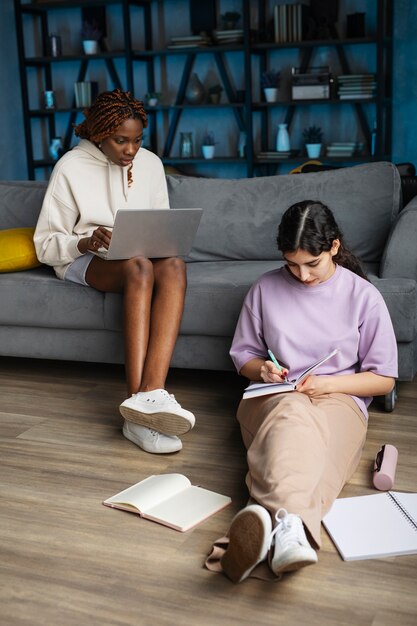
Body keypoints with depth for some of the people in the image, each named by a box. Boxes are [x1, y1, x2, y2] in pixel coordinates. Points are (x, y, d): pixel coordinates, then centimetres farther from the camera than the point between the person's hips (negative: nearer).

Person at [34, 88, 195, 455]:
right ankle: (145, 400, -45)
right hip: (84, 261, -3)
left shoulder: (150, 163, 7)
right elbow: (46, 245, -3)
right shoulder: (71, 168, -4)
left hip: (142, 258, 3)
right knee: (139, 266, -39)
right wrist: (86, 242, -23)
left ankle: (150, 393, -49)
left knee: (174, 264, -35)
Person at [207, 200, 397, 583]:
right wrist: (261, 369, -5)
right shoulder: (266, 288, 10)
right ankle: (288, 523, -71)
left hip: (339, 399, -1)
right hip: (272, 397, 1)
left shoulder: (364, 296, 4)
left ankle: (271, 524, -70)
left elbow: (384, 380, 7)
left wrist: (330, 383, -10)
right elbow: (244, 355, 20)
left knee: (294, 423, -41)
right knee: (291, 413, -41)